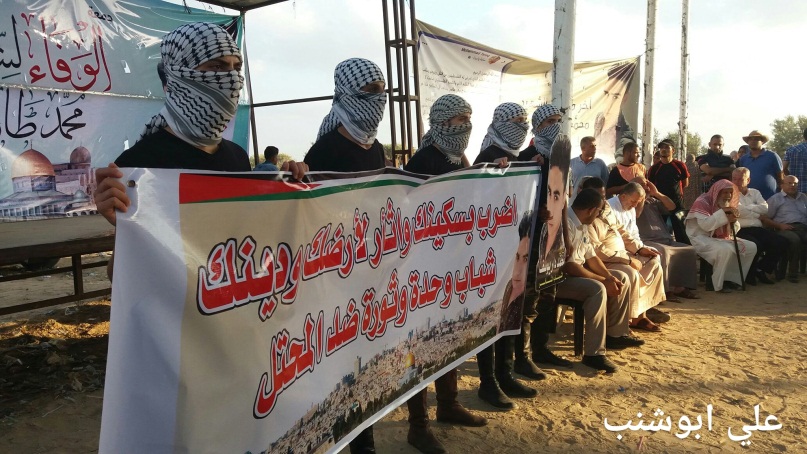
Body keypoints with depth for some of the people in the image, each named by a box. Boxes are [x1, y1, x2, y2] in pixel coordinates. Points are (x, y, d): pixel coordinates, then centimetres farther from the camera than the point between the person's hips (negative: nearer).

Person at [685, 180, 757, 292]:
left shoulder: (727, 204, 13)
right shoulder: (702, 202, -12)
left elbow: (733, 230, 12)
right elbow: (705, 225, -25)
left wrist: (733, 221, -11)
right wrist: (722, 212, -24)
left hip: (722, 239, 9)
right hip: (702, 239, -9)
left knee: (751, 247, -2)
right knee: (726, 250, -35)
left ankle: (732, 278, 3)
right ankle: (716, 284, -19)